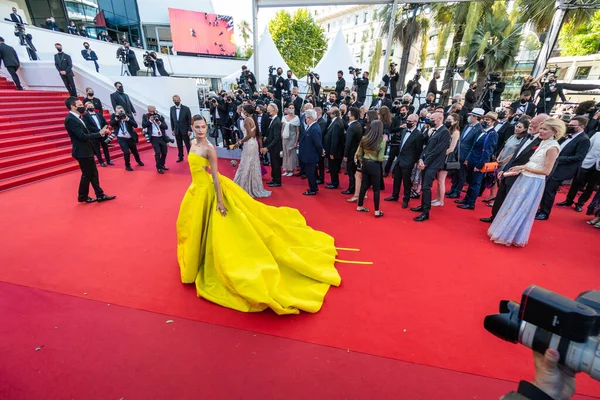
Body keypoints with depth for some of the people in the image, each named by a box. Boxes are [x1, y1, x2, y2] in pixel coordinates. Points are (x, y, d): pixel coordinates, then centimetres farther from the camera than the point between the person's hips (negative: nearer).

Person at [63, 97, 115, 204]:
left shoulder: (76, 118, 11)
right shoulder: (70, 119, -18)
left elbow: (85, 134, 10)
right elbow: (82, 136, -24)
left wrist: (101, 133, -2)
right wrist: (100, 133, -19)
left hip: (86, 150, 9)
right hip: (82, 152, -9)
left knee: (93, 173, 11)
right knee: (87, 174, 3)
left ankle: (100, 195, 17)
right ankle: (83, 197, 20)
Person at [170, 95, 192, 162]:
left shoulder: (186, 108, -8)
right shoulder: (172, 109, 4)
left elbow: (190, 120, -7)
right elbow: (172, 120, 9)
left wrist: (189, 130, -12)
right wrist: (172, 130, 6)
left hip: (184, 130, -3)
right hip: (176, 130, 4)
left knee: (187, 144, 2)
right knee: (179, 145, 11)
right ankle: (180, 157, 22)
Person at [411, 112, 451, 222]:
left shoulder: (445, 132, -11)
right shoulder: (434, 131, 17)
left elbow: (437, 150, -17)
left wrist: (425, 162, -15)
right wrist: (421, 159, -1)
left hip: (432, 164, -8)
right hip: (426, 162, 8)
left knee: (426, 187, -10)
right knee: (424, 186, 15)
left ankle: (425, 213, -4)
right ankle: (423, 206, 28)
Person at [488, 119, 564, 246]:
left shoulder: (552, 147, -15)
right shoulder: (543, 143, 10)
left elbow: (546, 171, -18)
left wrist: (524, 167, -15)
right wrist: (520, 169, 1)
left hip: (533, 182, -8)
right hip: (525, 178, 8)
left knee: (519, 209, 0)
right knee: (513, 207, 16)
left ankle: (510, 236, 14)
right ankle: (506, 232, 31)